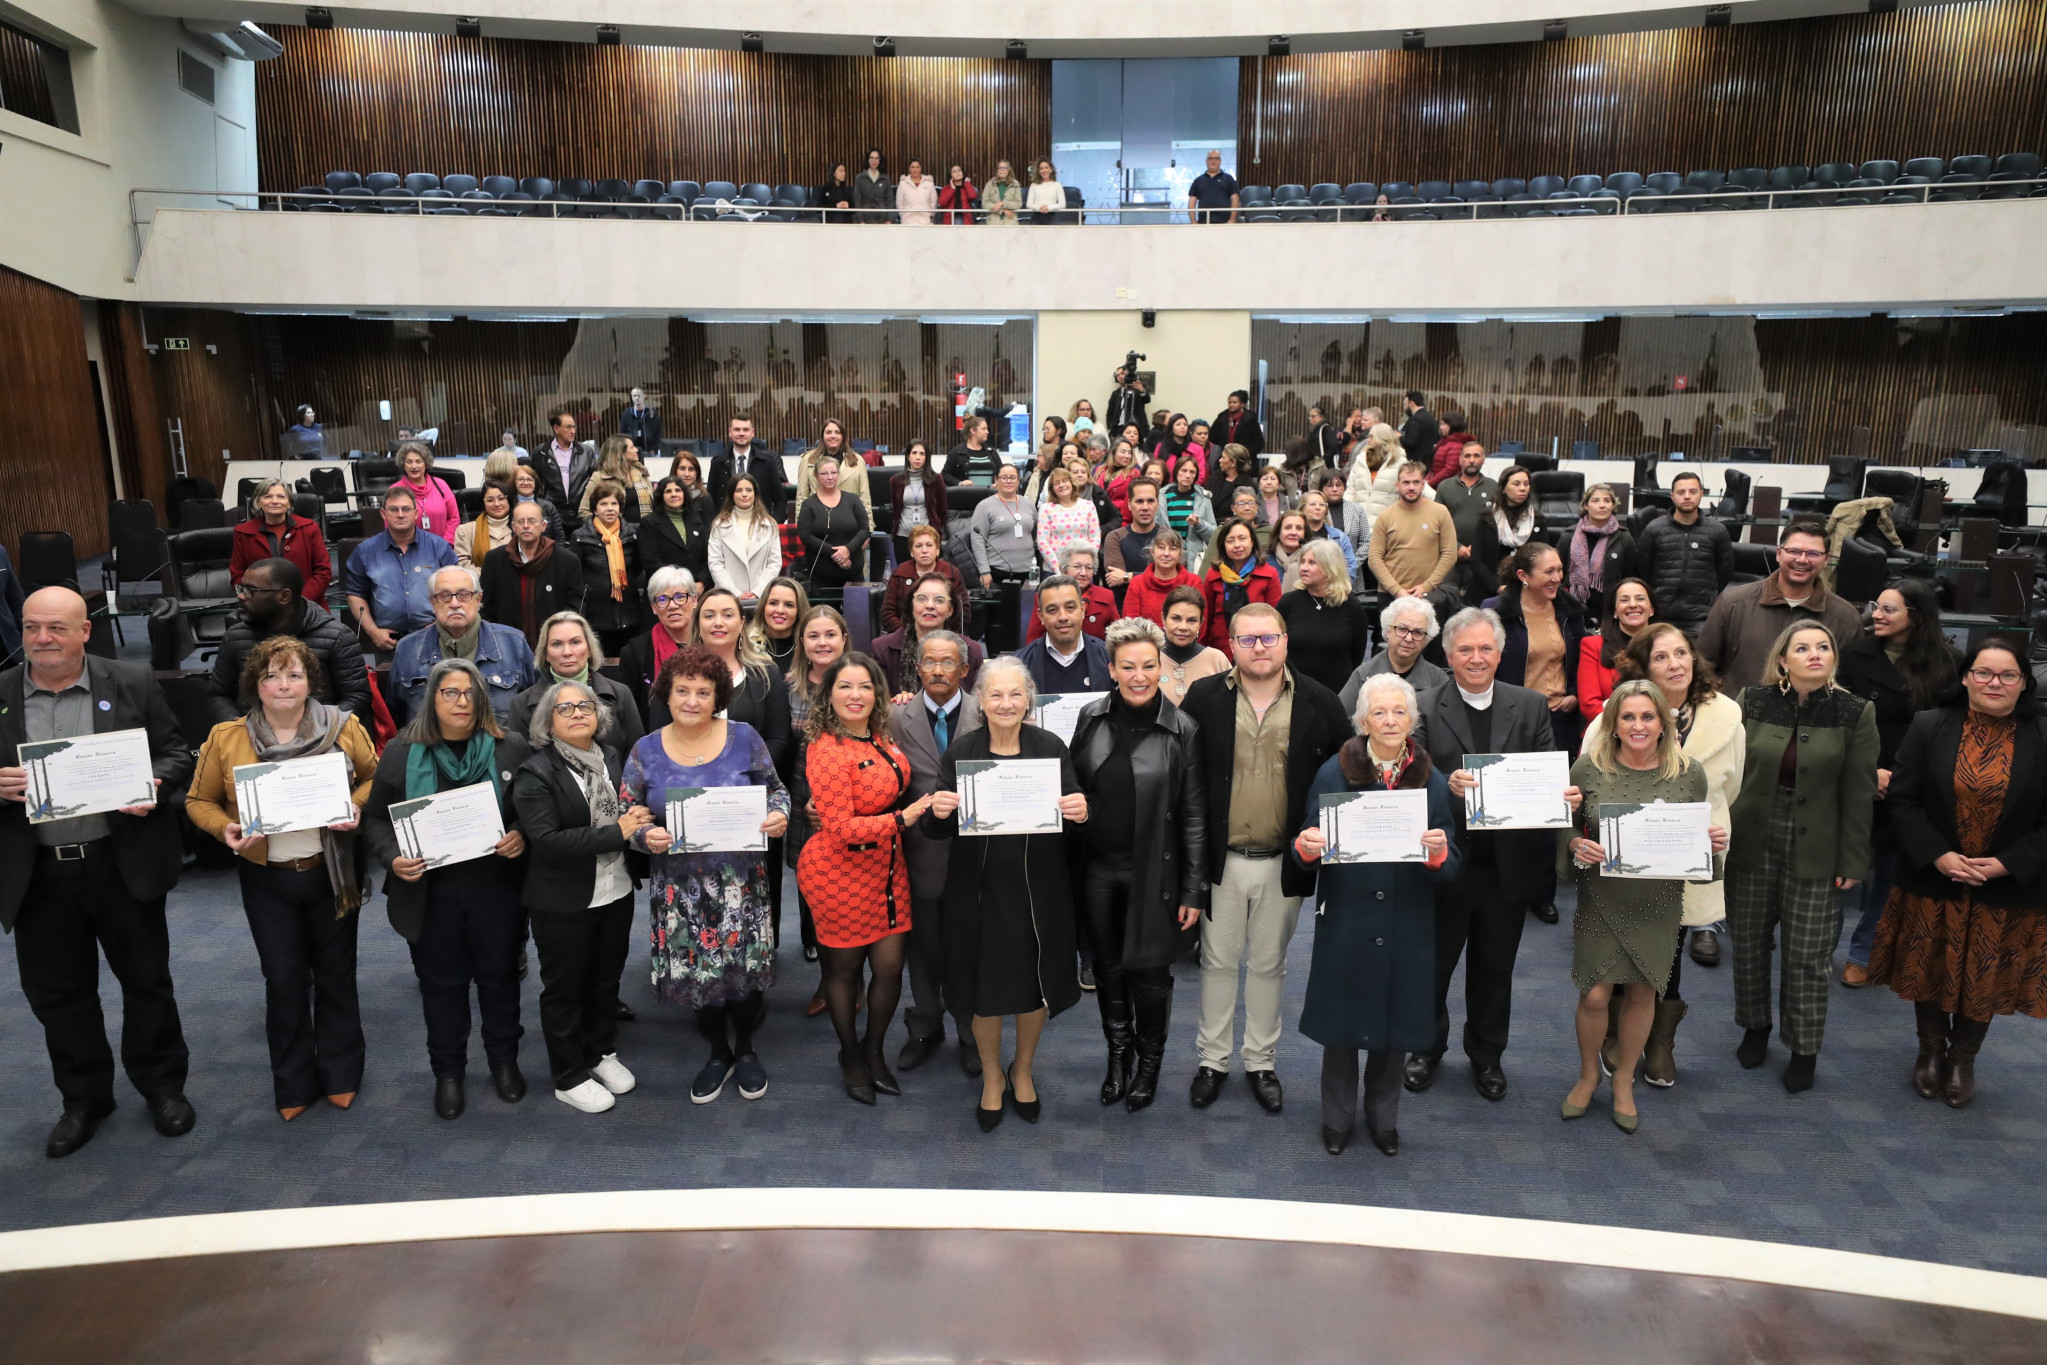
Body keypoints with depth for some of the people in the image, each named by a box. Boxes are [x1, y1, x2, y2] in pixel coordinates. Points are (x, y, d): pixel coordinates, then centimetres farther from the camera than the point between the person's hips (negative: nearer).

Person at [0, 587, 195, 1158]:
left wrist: (154, 787, -19)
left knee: (147, 981, 11)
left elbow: (176, 754, 0)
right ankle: (84, 1099, 32)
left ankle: (163, 1086, 29)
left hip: (123, 864, -2)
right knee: (57, 993, 14)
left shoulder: (133, 684, -2)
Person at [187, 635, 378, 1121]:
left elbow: (376, 778, 5)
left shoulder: (344, 728, -5)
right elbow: (199, 801, 5)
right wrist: (226, 828, -14)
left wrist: (356, 805, -15)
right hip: (267, 881, 0)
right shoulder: (225, 739, -4)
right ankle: (294, 1085, 25)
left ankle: (340, 1076, 30)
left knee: (336, 974, 13)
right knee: (283, 981, 7)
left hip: (331, 874, 0)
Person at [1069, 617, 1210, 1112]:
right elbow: (1072, 787, 8)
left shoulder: (1182, 729, -11)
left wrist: (1194, 890, -8)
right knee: (1107, 965, 16)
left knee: (1149, 970, 8)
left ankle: (1149, 1061, 33)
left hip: (1152, 871, -3)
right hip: (1098, 867, 3)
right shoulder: (1091, 717, -2)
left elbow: (1194, 814, -8)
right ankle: (1117, 1054, 38)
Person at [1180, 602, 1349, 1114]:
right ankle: (1212, 1060, 28)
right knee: (1218, 961, 12)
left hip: (1285, 861, 1)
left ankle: (1262, 1062, 32)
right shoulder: (1204, 697, -5)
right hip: (1222, 858, 0)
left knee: (1269, 964, 15)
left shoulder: (1319, 703, -3)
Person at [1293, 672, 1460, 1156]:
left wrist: (1439, 855, -25)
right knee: (1341, 1021, 10)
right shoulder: (1333, 774, -6)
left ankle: (1383, 1117, 38)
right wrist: (1305, 849, -25)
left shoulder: (1433, 782, -1)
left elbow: (1452, 870, -2)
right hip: (1344, 922, -1)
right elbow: (1305, 860, -1)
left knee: (1394, 1022, 15)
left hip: (1406, 929, 1)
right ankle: (1337, 1117, 33)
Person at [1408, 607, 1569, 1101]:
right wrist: (1448, 785, -31)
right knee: (1434, 963, 14)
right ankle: (1427, 1048, 37)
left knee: (1495, 967, 18)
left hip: (1508, 863, 2)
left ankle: (1486, 1055, 39)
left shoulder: (1532, 707, 2)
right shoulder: (1425, 711, -7)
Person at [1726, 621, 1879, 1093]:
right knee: (1748, 943, 12)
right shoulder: (1752, 702, -3)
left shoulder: (1855, 714, -5)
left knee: (1807, 955, 3)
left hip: (1814, 851, -2)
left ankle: (1804, 1049, 20)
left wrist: (1852, 863, -4)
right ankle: (1755, 1028, 33)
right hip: (1752, 842, 2)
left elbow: (1858, 795, -4)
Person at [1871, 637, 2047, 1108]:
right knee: (1930, 969, 14)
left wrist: (2006, 864, -14)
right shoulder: (1929, 726, -5)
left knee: (1984, 977, 13)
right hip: (1933, 883, 0)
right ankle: (1932, 1050, 37)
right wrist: (1938, 856, -14)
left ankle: (1964, 1059, 35)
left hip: (2006, 890, 0)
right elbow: (1901, 797, -5)